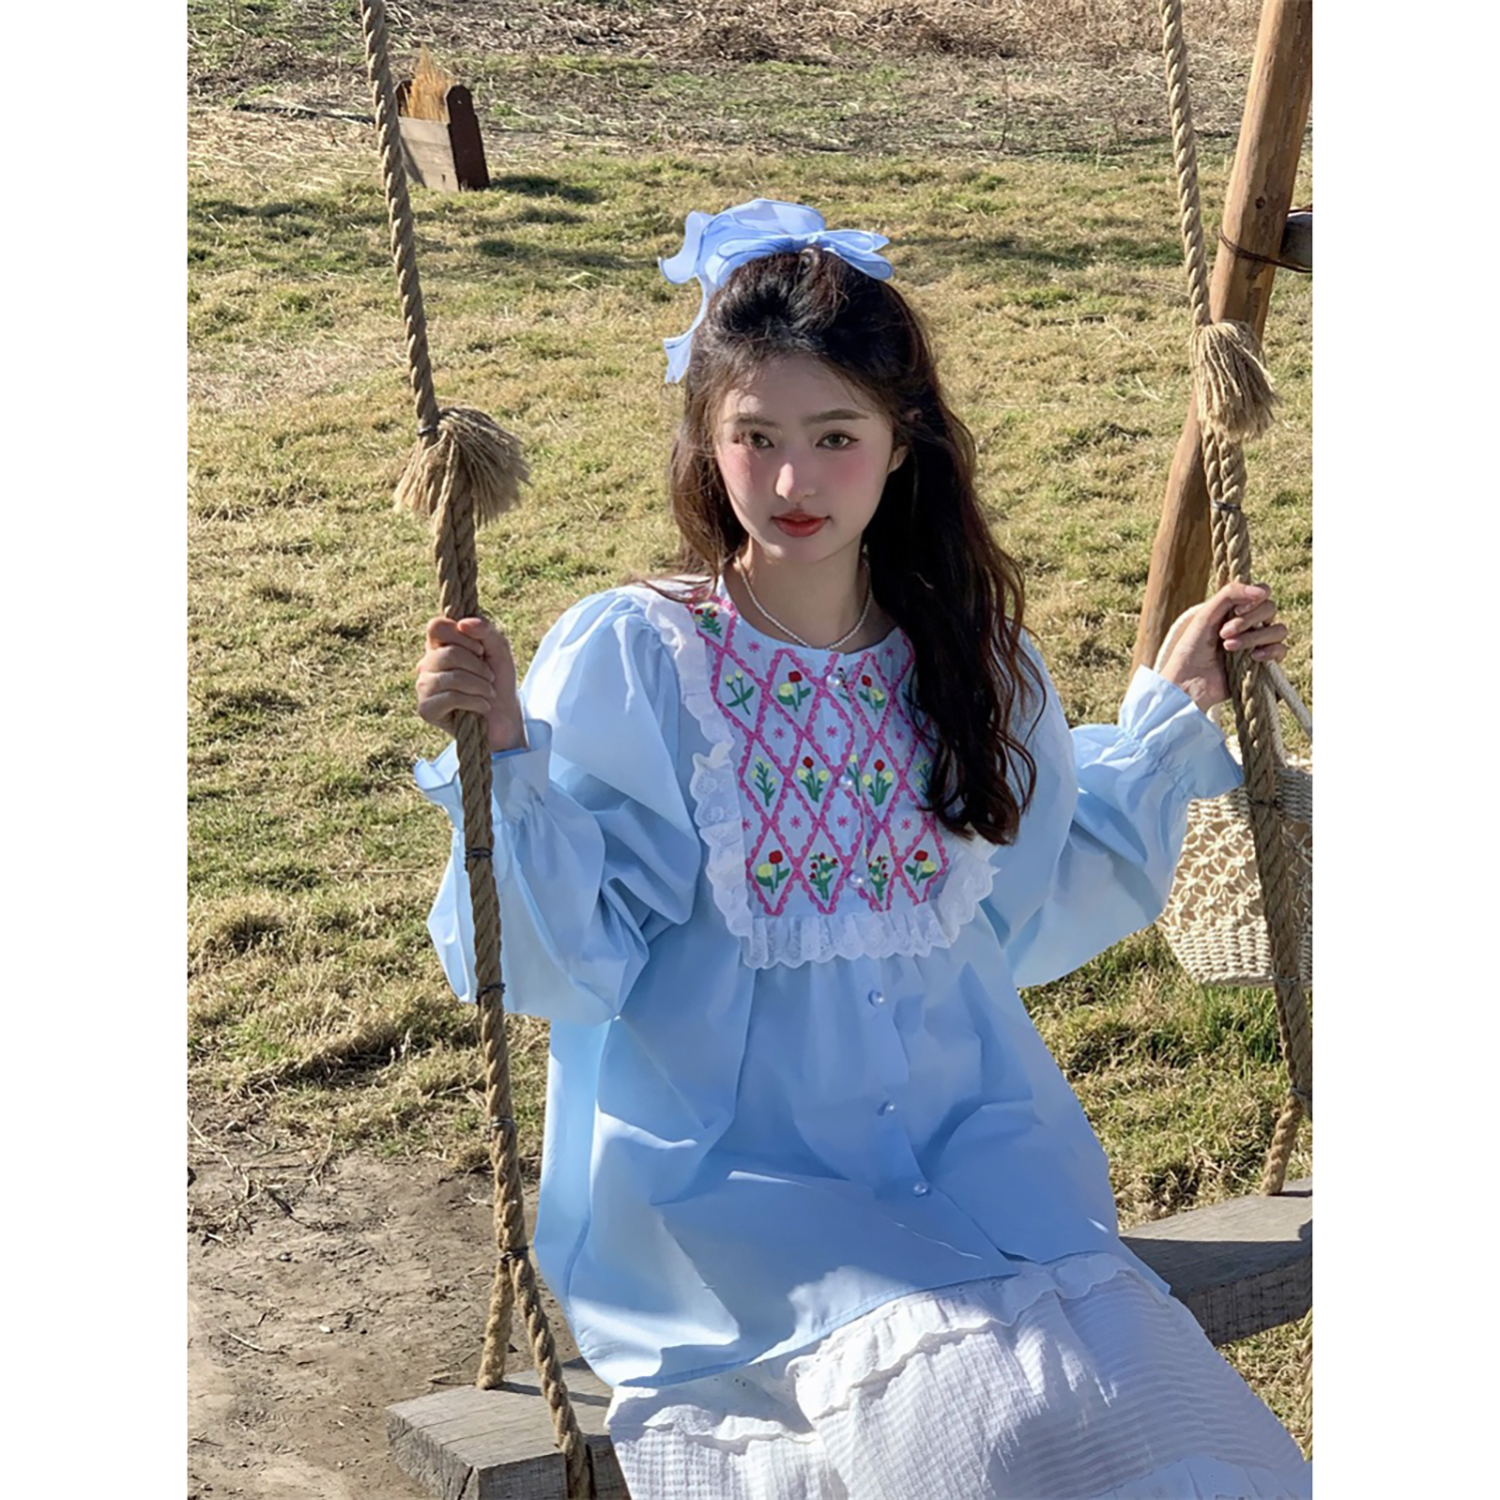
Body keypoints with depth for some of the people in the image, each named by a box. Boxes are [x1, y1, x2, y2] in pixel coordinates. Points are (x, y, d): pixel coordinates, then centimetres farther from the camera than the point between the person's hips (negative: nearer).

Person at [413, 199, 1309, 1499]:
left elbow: (1039, 908, 20)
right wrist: (505, 758, -23)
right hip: (725, 1172, -4)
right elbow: (565, 960, -9)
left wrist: (1173, 709, 17)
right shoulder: (628, 661, -5)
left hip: (965, 1136, 4)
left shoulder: (972, 659, 8)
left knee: (1126, 1376, -23)